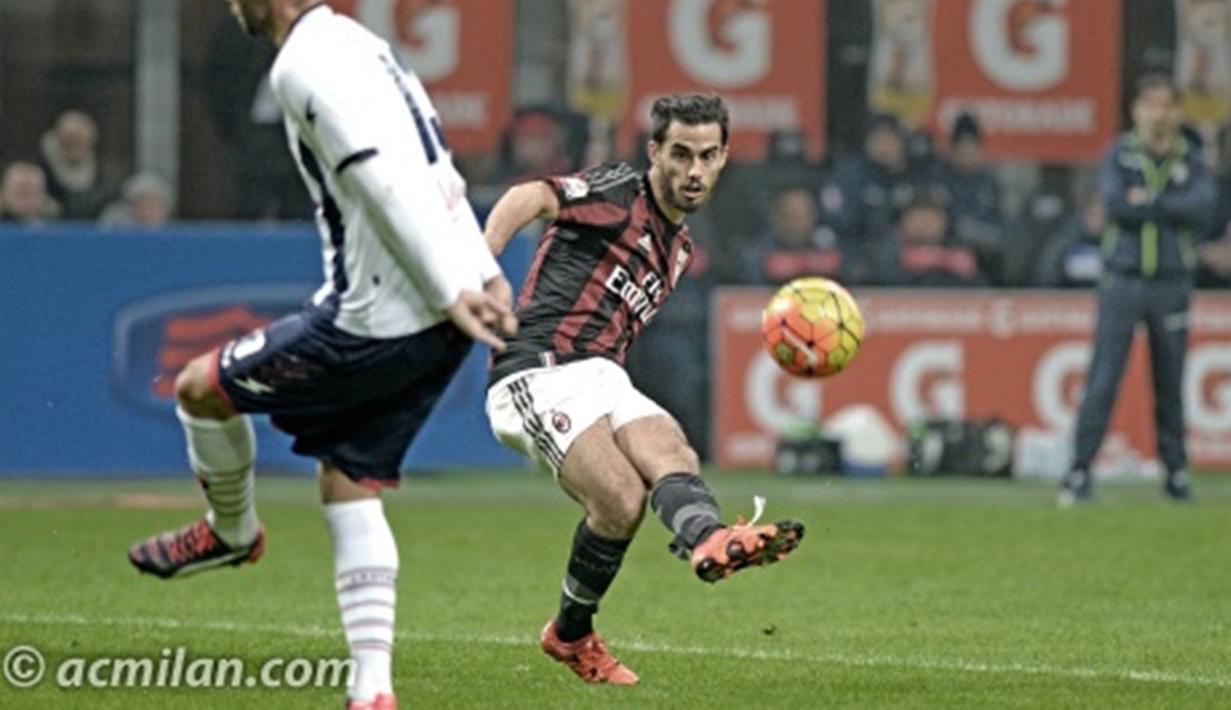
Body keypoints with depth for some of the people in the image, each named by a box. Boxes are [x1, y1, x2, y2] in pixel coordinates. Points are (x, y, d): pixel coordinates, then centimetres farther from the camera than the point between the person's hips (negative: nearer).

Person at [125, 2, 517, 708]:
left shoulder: (305, 64, -14)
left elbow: (388, 187, -21)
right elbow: (440, 178, 17)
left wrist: (451, 293, -21)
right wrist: (484, 274, 13)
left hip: (375, 322, -9)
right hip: (436, 329, 9)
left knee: (201, 389, 10)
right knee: (349, 487, 12)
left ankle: (233, 531, 36)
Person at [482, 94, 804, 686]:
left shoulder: (680, 249, 25)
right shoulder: (618, 193, -2)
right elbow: (529, 199, -20)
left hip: (603, 376, 7)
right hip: (539, 374, -7)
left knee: (671, 456, -25)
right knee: (621, 497, -27)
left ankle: (708, 539, -43)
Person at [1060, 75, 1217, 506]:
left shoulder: (1190, 159, 7)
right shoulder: (1120, 154, 2)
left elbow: (1205, 207, -10)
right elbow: (1114, 203, -14)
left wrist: (1150, 201, -14)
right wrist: (1174, 208, -11)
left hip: (1172, 284, 2)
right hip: (1123, 281, -2)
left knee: (1171, 384, 6)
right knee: (1102, 381, -6)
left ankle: (1176, 471, 15)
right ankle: (1080, 472, -7)